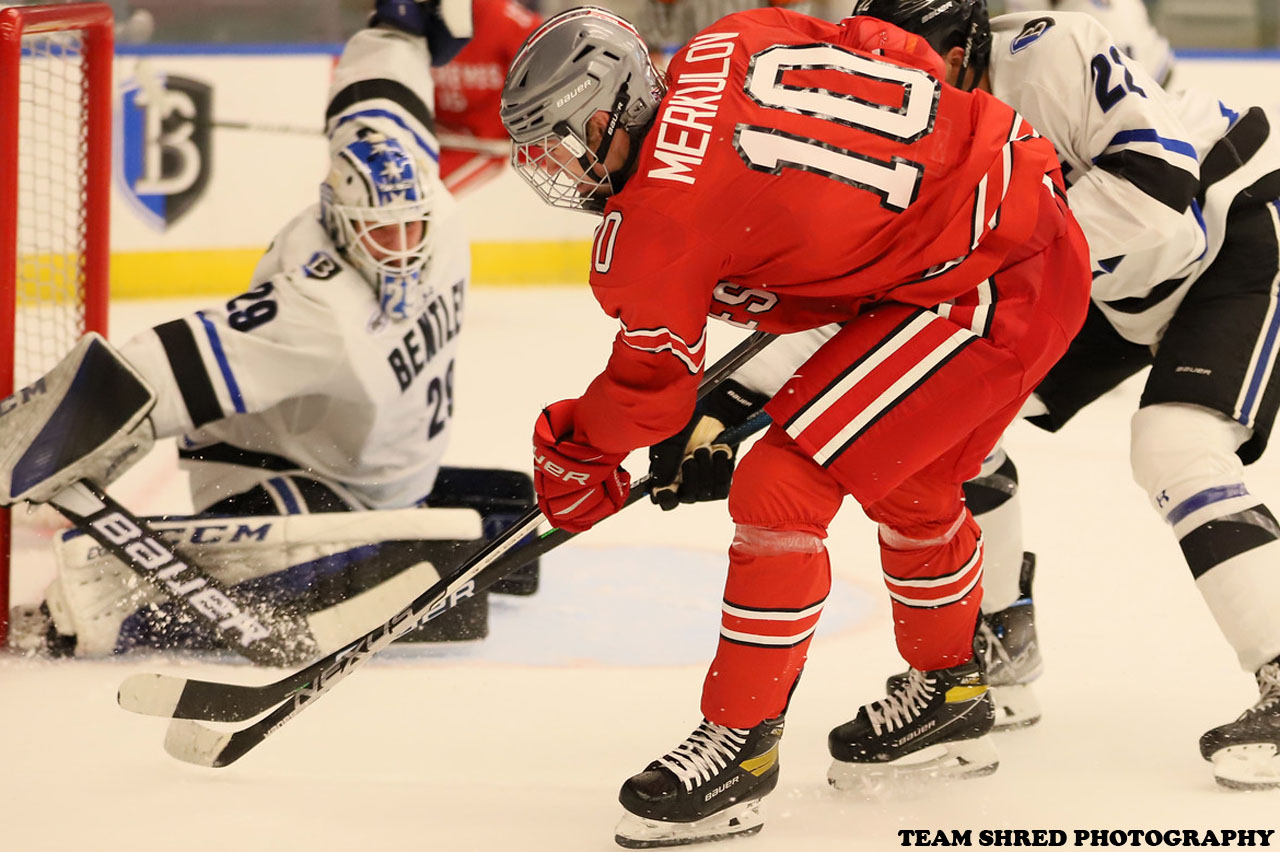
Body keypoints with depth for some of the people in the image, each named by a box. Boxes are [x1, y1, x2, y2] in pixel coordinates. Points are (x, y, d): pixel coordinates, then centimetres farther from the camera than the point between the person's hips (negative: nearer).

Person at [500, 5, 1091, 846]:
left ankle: (741, 744, 1)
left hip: (984, 293, -10)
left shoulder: (658, 214, -15)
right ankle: (952, 697, 47)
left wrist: (574, 446, 17)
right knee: (910, 486, 28)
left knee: (782, 487, -8)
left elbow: (652, 385, 0)